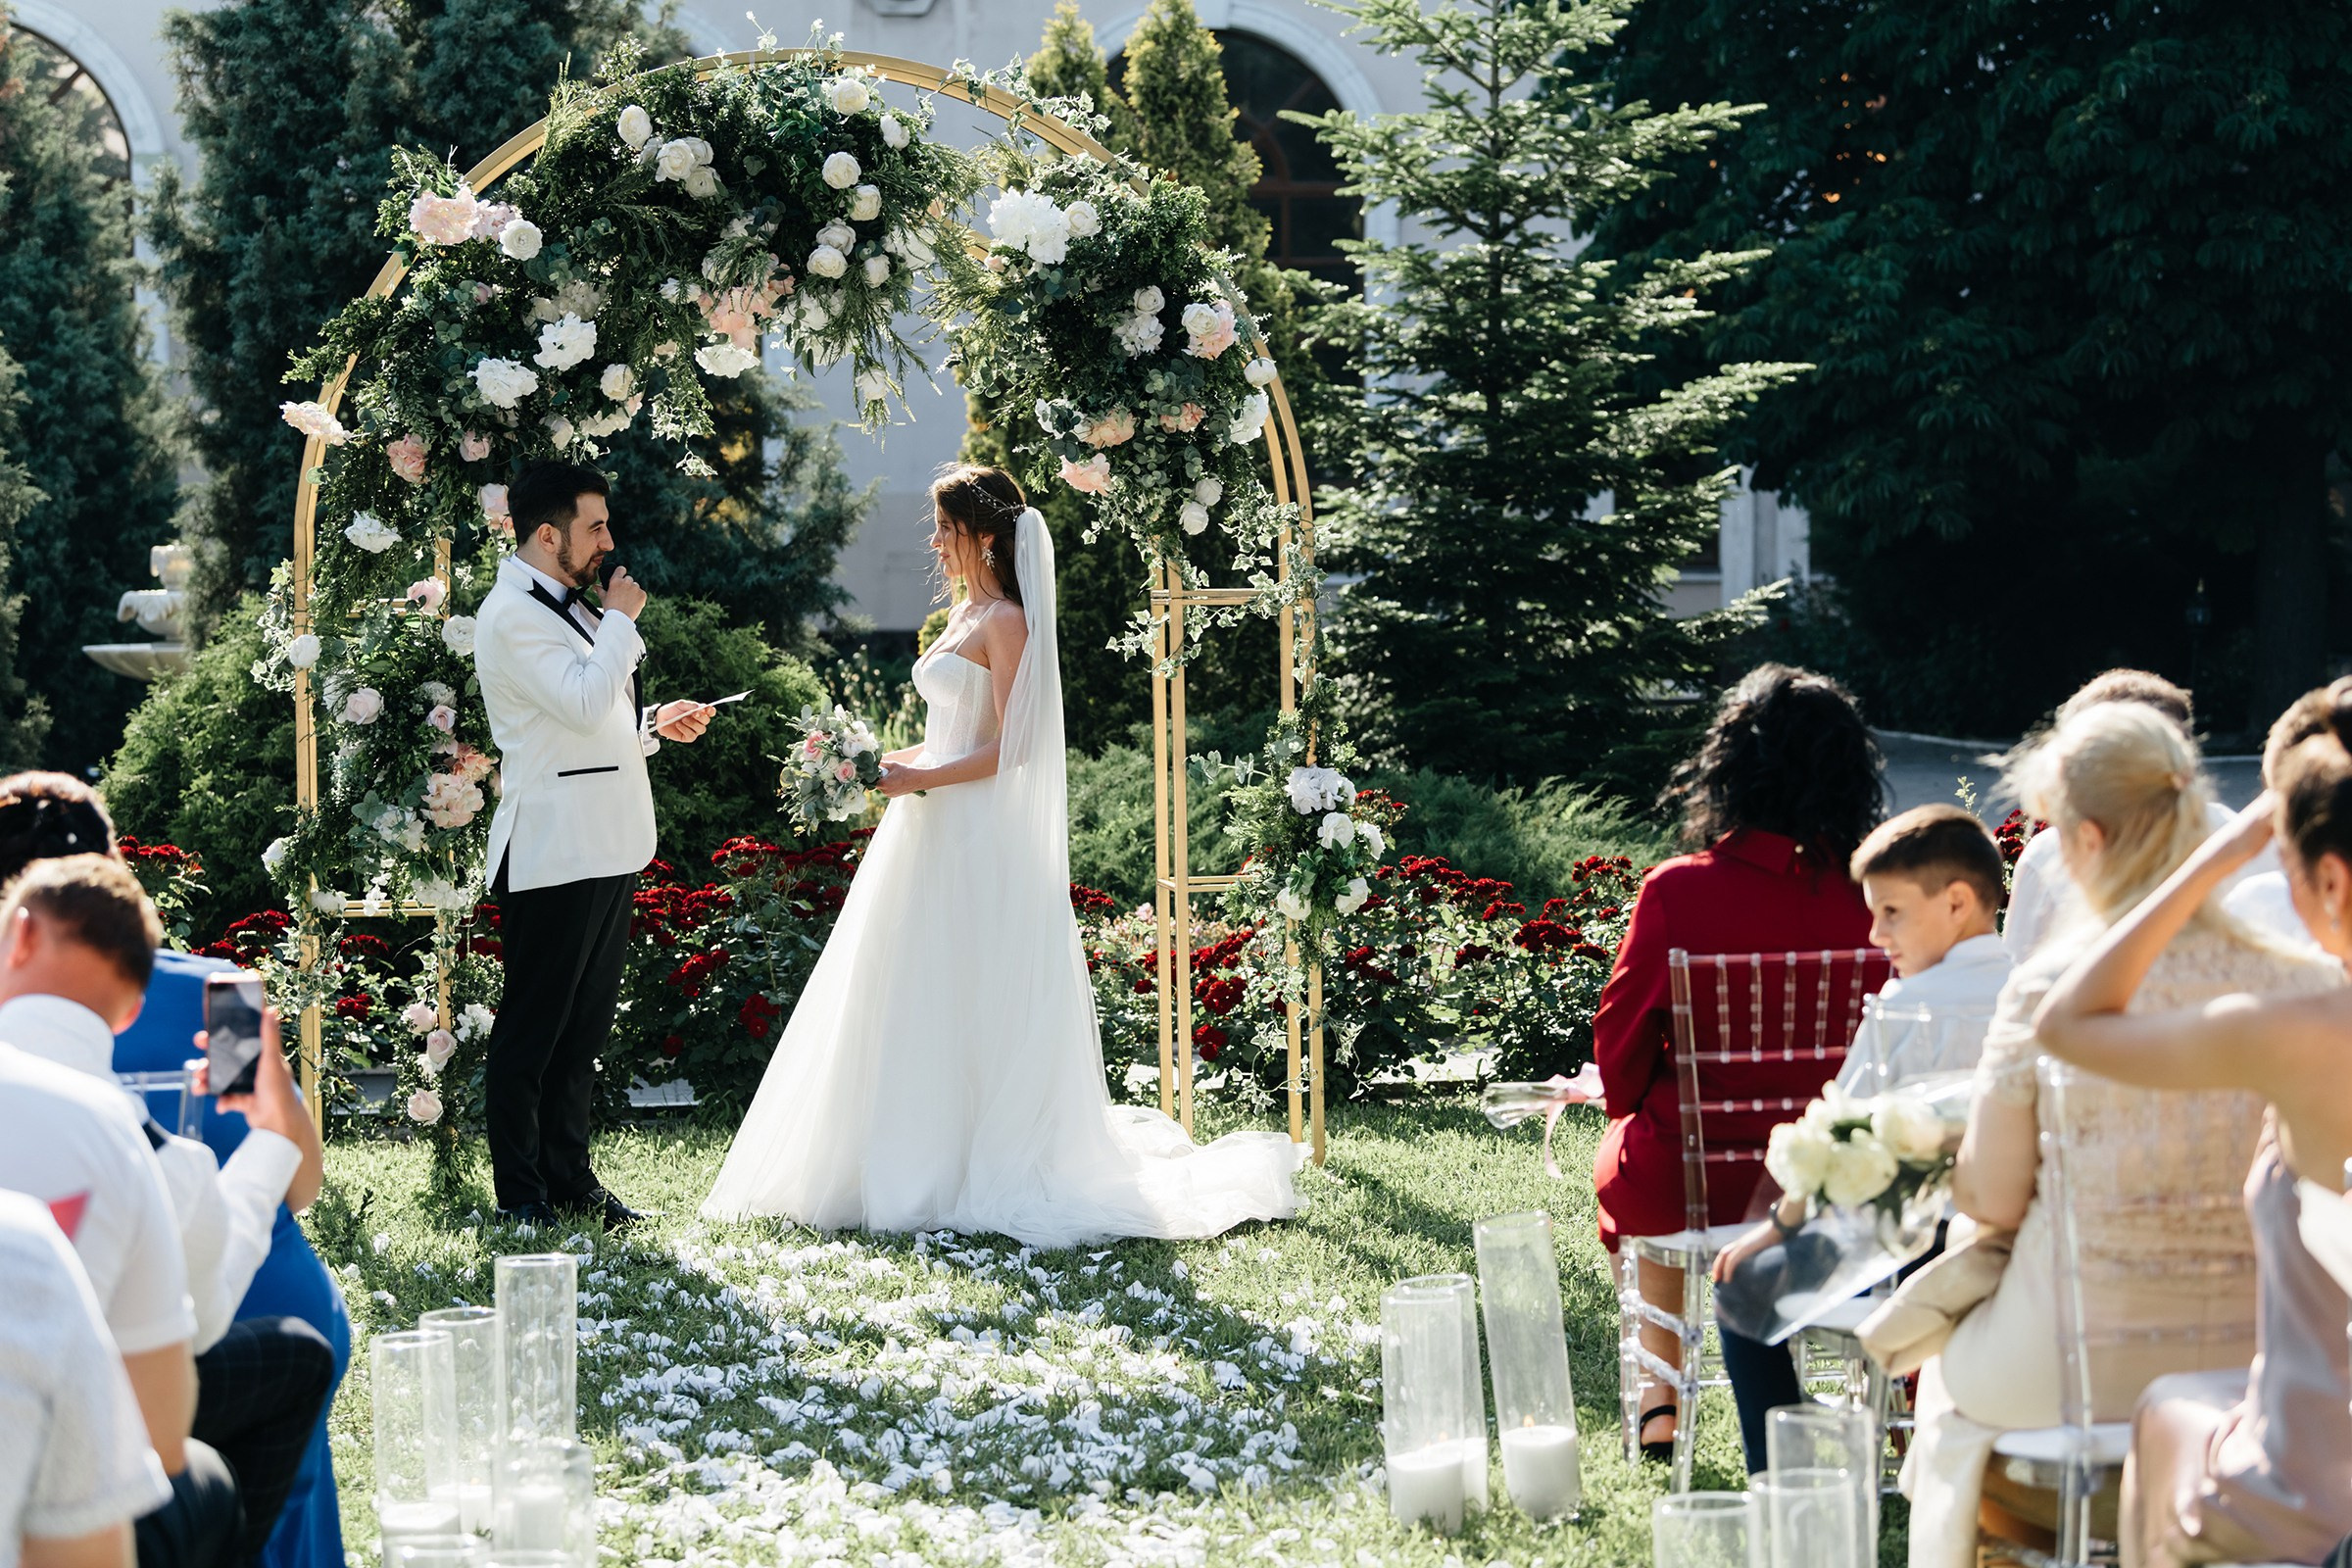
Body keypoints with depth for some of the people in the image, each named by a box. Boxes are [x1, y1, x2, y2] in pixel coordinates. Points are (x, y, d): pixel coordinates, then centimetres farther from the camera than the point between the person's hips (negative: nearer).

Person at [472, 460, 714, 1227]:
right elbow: (584, 703, -23)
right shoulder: (512, 616, -12)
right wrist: (622, 619, -11)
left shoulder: (567, 607, 19)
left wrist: (653, 725, 12)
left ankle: (569, 1178, 19)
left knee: (583, 1027, 13)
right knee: (532, 1027, -2)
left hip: (604, 849, 10)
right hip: (552, 855, -10)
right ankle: (520, 1193, 3)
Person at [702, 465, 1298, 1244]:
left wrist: (918, 780, -19)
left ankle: (973, 1176, -1)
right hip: (936, 836, 10)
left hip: (977, 839, -10)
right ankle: (915, 1166, 14)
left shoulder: (1007, 621, -12)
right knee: (911, 1002, 9)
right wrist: (886, 763, 9)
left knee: (966, 1004, -6)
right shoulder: (965, 614, 16)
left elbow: (1010, 747, -17)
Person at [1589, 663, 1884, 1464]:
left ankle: (1661, 1398, 42)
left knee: (1625, 1163, 34)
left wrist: (1627, 1102, 17)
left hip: (1689, 1183, -2)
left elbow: (1620, 1045, -7)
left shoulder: (1677, 891, -18)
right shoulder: (1864, 898, -11)